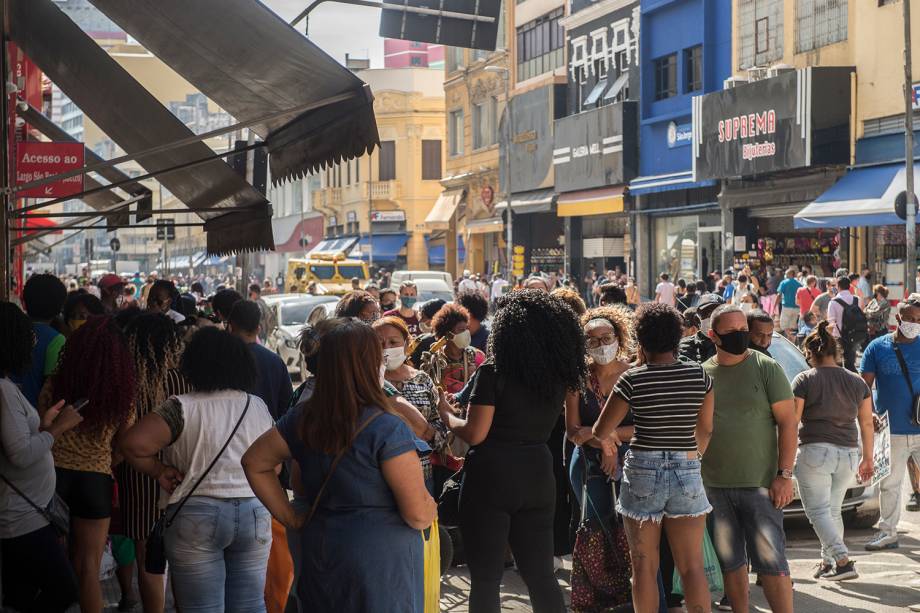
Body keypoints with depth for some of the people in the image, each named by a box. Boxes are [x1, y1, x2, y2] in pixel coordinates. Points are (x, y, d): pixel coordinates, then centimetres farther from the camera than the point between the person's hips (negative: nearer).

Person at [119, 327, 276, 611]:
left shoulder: (182, 408, -7)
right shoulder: (258, 407, 8)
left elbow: (133, 443, -17)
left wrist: (159, 471, -3)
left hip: (196, 516, -4)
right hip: (255, 515, 4)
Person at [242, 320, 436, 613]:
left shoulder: (303, 419, 0)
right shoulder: (388, 430, -19)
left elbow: (254, 462, 11)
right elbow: (418, 514, -19)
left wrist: (290, 518, 10)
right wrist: (431, 511, 3)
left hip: (319, 554, 6)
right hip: (380, 562, -6)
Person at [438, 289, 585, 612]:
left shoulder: (494, 373, -12)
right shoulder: (559, 376, 5)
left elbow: (475, 434, -13)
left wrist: (446, 413, 4)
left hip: (492, 476, -5)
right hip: (537, 474, 5)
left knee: (486, 578, 4)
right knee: (541, 575, 11)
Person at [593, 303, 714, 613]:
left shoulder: (633, 379, -8)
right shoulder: (699, 375, 0)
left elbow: (600, 431, -4)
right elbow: (705, 430, 11)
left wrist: (609, 439, 19)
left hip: (643, 471, -2)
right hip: (687, 471, 2)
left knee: (644, 566, 7)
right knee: (692, 566, 3)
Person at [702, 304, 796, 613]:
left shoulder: (766, 368, -2)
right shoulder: (702, 374, 8)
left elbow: (788, 422, -4)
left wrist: (785, 474, -11)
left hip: (759, 483, -4)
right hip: (714, 485, 4)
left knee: (770, 561, -6)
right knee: (731, 562, 10)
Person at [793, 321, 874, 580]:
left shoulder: (804, 380, -4)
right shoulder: (857, 382, 9)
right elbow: (867, 424, 13)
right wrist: (867, 458, 22)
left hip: (814, 452, -5)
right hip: (848, 454, 5)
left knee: (817, 510, -1)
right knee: (833, 510, 18)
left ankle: (843, 561, -15)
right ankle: (827, 562, 20)